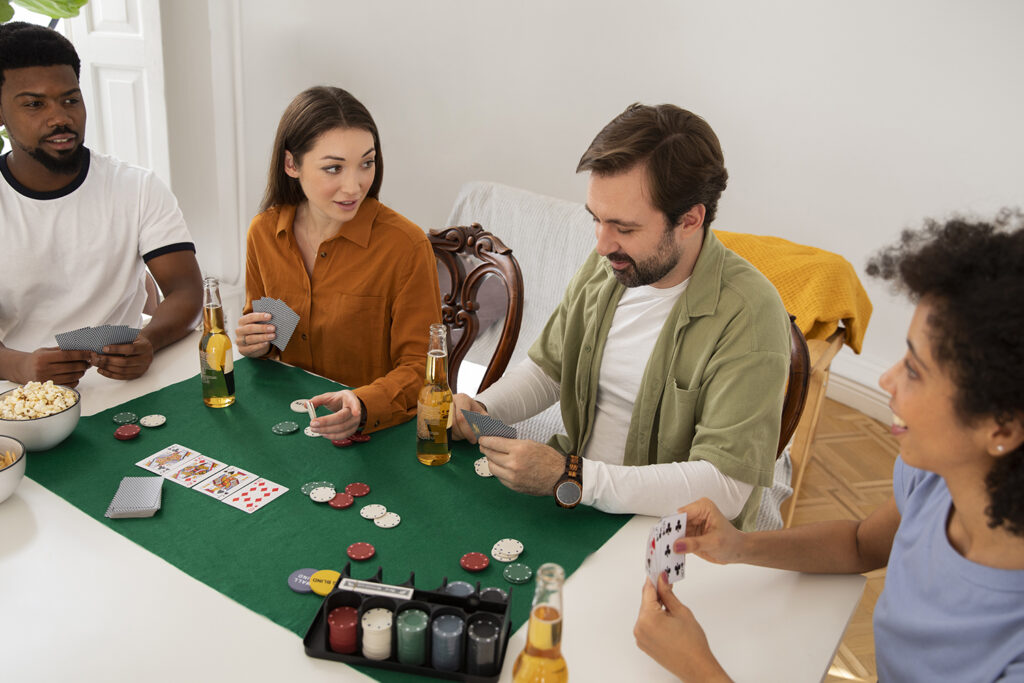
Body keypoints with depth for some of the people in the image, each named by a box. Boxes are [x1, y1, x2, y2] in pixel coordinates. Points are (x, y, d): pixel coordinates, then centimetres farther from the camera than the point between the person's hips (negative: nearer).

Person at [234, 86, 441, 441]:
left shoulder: (406, 245, -14)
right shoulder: (263, 232, 2)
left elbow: (420, 367, -12)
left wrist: (363, 405, -29)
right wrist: (254, 342, -3)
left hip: (380, 434, -3)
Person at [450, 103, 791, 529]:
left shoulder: (749, 315, -21)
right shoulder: (603, 268, 0)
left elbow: (725, 487, -26)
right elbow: (547, 368, 16)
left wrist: (570, 478, -31)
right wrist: (480, 409, -4)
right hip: (574, 504, 7)